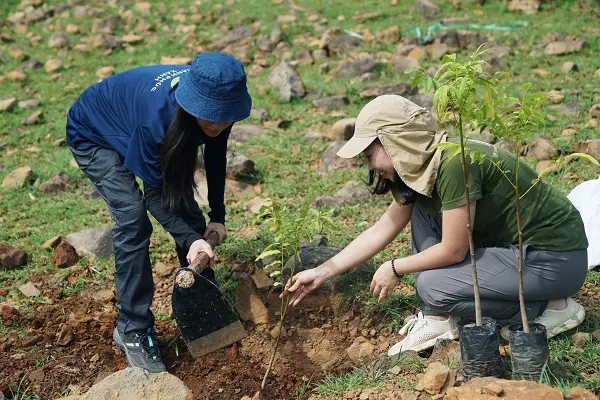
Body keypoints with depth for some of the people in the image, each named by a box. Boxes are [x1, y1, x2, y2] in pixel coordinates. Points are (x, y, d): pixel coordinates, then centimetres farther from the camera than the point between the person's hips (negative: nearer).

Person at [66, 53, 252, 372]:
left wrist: (218, 216, -9)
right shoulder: (159, 114, -43)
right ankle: (133, 331, -10)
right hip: (93, 136, -6)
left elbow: (215, 155, -6)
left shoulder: (217, 103, -26)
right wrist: (189, 240, -39)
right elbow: (154, 193, -31)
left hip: (133, 130, 6)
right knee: (133, 221, -22)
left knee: (189, 216, -1)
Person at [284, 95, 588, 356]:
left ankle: (551, 309, -4)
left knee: (433, 286, -19)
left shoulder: (454, 163, -25)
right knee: (422, 207, 4)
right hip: (513, 244, 9)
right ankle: (437, 319, 3)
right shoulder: (420, 169, 3)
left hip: (557, 258, -9)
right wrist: (323, 272, 10)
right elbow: (381, 231, 10)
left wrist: (395, 269, -5)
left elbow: (453, 251, -21)